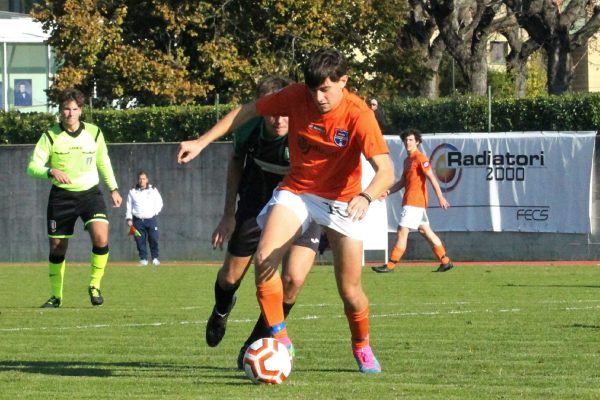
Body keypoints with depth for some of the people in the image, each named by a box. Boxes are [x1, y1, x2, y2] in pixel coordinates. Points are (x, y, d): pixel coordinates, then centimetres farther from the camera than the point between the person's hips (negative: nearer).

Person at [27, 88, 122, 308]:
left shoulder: (94, 133, 2)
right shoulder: (50, 137, -6)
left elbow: (103, 162, 18)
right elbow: (32, 167, -12)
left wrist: (113, 188, 17)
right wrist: (51, 171, -30)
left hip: (90, 193, 1)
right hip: (61, 196, -1)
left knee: (100, 237, -21)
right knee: (57, 247, 4)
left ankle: (95, 286, -3)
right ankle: (55, 296, 21)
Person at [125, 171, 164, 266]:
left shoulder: (153, 190, 9)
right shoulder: (132, 192, 10)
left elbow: (159, 203, 14)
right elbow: (129, 206, 10)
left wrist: (155, 212, -1)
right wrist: (129, 218, 0)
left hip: (151, 219, -1)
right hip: (138, 220, 1)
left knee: (154, 239, -8)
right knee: (140, 241, -3)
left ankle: (155, 258, 3)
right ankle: (143, 259, 4)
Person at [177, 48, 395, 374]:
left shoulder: (358, 115, -24)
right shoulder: (296, 96, -15)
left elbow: (386, 171, -32)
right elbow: (248, 111, 0)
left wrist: (366, 197, -53)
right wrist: (202, 142, -3)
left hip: (341, 199, -2)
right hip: (295, 191, 2)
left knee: (350, 290, -1)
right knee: (263, 260, -22)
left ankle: (362, 347, 29)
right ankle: (280, 340, -10)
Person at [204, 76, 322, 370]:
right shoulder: (249, 130, -21)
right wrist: (229, 213, 3)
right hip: (257, 201, 3)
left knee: (294, 278, -20)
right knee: (231, 276, 11)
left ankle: (255, 345, 5)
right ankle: (221, 310, 52)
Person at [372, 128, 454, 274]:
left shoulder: (420, 159, -10)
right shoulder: (407, 160, 18)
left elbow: (432, 178, -17)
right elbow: (402, 182, 25)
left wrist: (440, 196, -24)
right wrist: (388, 191, 13)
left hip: (415, 201, -10)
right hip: (409, 200, 10)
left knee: (402, 232, -9)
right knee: (425, 231, 12)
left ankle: (390, 265, -8)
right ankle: (445, 261, 15)